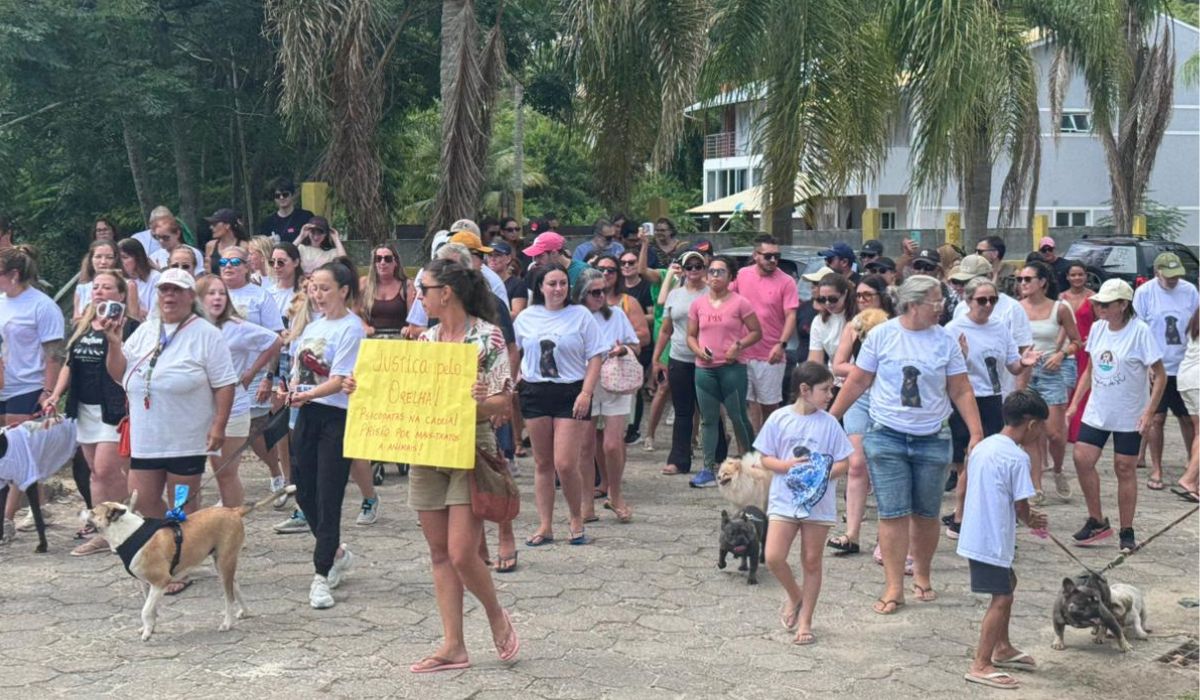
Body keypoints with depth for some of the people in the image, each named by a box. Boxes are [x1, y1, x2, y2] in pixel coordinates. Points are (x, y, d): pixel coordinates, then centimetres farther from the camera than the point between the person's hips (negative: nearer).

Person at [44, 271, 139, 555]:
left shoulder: (129, 327, -8)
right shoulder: (81, 327, 15)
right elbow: (69, 364, 19)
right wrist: (55, 395, 11)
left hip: (115, 411, -8)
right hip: (85, 411, 8)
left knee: (107, 470, -12)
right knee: (96, 472, 10)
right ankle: (105, 532, 16)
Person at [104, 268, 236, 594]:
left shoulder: (206, 335, -6)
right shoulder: (145, 332, 11)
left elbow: (224, 384, -10)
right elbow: (119, 375, 12)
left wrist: (218, 426, -16)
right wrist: (115, 345, -5)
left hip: (186, 441, -5)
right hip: (145, 438, 5)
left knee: (182, 504, 5)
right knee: (141, 501, 7)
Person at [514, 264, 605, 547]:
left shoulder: (580, 315, -2)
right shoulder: (526, 317, 7)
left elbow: (595, 356, -3)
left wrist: (586, 393, -12)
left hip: (571, 394, -3)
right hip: (535, 393, 3)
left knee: (565, 464, -9)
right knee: (542, 463, 9)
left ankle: (576, 519, 14)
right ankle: (545, 526, 16)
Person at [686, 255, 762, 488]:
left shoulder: (739, 303, -4)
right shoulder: (698, 304, 7)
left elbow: (756, 332, 0)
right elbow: (691, 335, 13)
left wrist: (739, 345, -15)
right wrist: (698, 350, -7)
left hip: (732, 367, -4)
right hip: (705, 368, 4)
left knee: (738, 416, 2)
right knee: (708, 419, 6)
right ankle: (708, 470, 10)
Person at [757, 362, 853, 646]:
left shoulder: (829, 423, -2)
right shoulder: (780, 419, -3)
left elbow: (843, 463, 2)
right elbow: (766, 459, 2)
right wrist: (787, 465, -17)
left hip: (819, 502, 0)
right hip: (784, 499, 0)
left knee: (812, 562, 6)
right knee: (773, 557, -9)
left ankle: (805, 621, 20)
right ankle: (795, 595, 21)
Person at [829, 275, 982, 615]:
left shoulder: (945, 341, 0)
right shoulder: (881, 335, -4)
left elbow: (961, 392, 3)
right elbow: (857, 382, 3)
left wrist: (976, 433, -5)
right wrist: (830, 419, 4)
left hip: (932, 440, 2)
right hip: (887, 437, -2)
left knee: (926, 514, 10)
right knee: (893, 513, -4)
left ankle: (922, 576, 29)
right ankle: (894, 587, 3)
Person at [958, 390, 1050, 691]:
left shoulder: (982, 446, 9)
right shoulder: (1017, 458, -17)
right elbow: (1021, 507, -14)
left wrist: (1028, 517, 13)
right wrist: (1031, 520, 9)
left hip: (975, 536, 9)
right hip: (993, 540, -9)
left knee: (1007, 584, 24)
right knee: (1002, 598, -3)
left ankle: (1002, 648, 37)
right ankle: (981, 665, -2)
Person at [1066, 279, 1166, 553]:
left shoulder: (1140, 331, -15)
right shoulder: (1097, 328, 1)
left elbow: (1160, 375, -12)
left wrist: (1149, 412, -18)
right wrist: (1074, 403, 8)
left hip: (1128, 416, -5)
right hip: (1096, 411, 5)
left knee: (1125, 469, 3)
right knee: (1082, 459, -2)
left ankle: (1127, 532, 15)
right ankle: (1097, 522, 14)